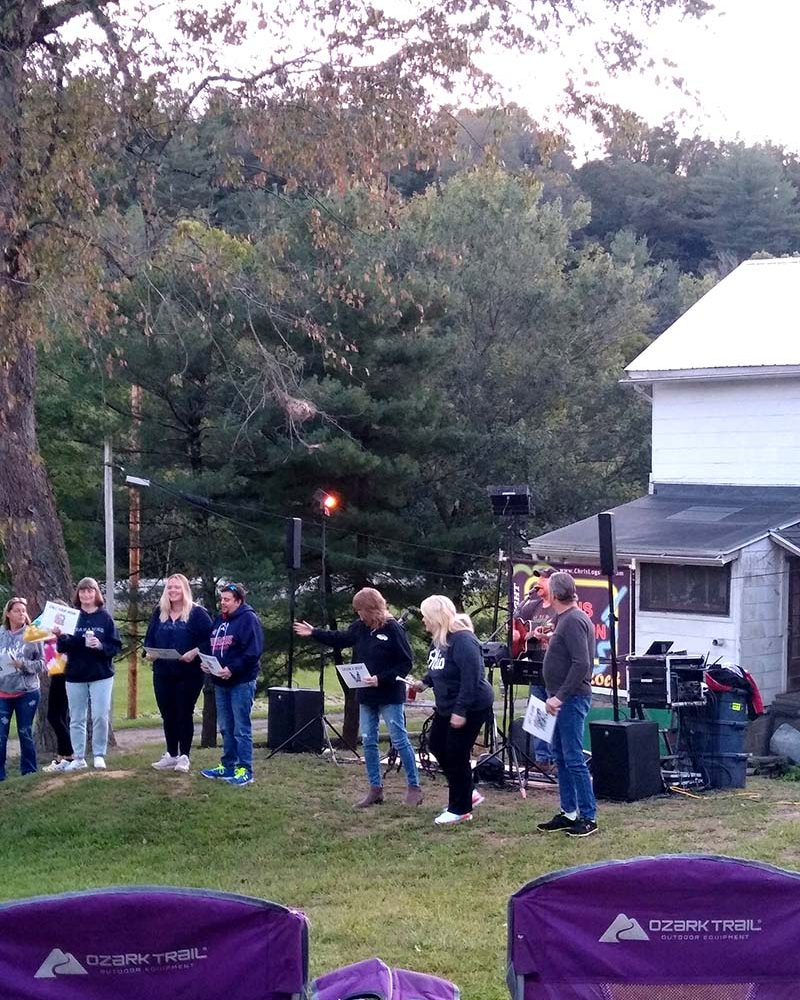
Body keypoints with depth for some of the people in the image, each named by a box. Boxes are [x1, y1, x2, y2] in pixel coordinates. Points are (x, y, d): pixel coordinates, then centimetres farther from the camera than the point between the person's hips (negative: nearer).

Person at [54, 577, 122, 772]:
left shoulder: (105, 617, -1)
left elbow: (116, 646, -2)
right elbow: (63, 648, 1)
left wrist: (101, 646, -21)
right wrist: (60, 637, -19)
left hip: (101, 675, -2)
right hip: (75, 675, 2)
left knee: (100, 716, -5)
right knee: (76, 719, 6)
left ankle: (99, 755, 8)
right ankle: (78, 758, 14)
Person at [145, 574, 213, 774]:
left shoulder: (197, 613, -5)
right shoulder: (158, 612, 10)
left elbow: (210, 639, -9)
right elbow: (149, 638, 15)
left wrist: (195, 652, -22)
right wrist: (150, 651, -5)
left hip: (188, 673, -5)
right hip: (163, 673, 5)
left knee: (184, 714, 1)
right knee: (167, 714, 10)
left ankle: (184, 756, 8)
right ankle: (171, 755, 20)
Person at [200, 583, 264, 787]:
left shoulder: (248, 619, -10)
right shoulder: (219, 619, 15)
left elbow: (253, 651, -18)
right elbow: (211, 646, 22)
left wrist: (232, 669, -23)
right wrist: (206, 662, 2)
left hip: (241, 682, -8)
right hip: (221, 682, 8)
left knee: (241, 728, -5)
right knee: (226, 728, 15)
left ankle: (245, 770, -2)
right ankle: (227, 766, 23)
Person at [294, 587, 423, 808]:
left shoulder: (393, 629, -16)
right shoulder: (360, 627, 3)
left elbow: (406, 663, -15)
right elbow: (341, 639, 21)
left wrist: (382, 679, -21)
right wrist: (314, 633, 19)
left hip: (390, 696, -7)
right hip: (366, 696, 7)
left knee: (400, 740, -2)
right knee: (368, 742, 9)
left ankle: (414, 787, 7)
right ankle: (375, 789, 18)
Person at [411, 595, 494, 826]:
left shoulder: (462, 640, -24)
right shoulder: (439, 639, 6)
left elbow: (471, 677, -28)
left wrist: (461, 710, -29)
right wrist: (425, 682, 2)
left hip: (471, 707, -10)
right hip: (447, 706, 11)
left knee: (456, 755, -3)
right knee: (437, 746, 15)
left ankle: (460, 809, 11)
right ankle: (467, 794, 27)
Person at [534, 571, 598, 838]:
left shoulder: (573, 621, -17)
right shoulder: (566, 618, 14)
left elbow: (581, 664, -24)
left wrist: (560, 696, -24)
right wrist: (550, 640, 15)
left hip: (571, 699, -11)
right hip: (562, 698, 11)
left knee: (574, 759, -8)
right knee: (561, 757, 14)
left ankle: (588, 817, -3)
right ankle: (568, 813, 21)